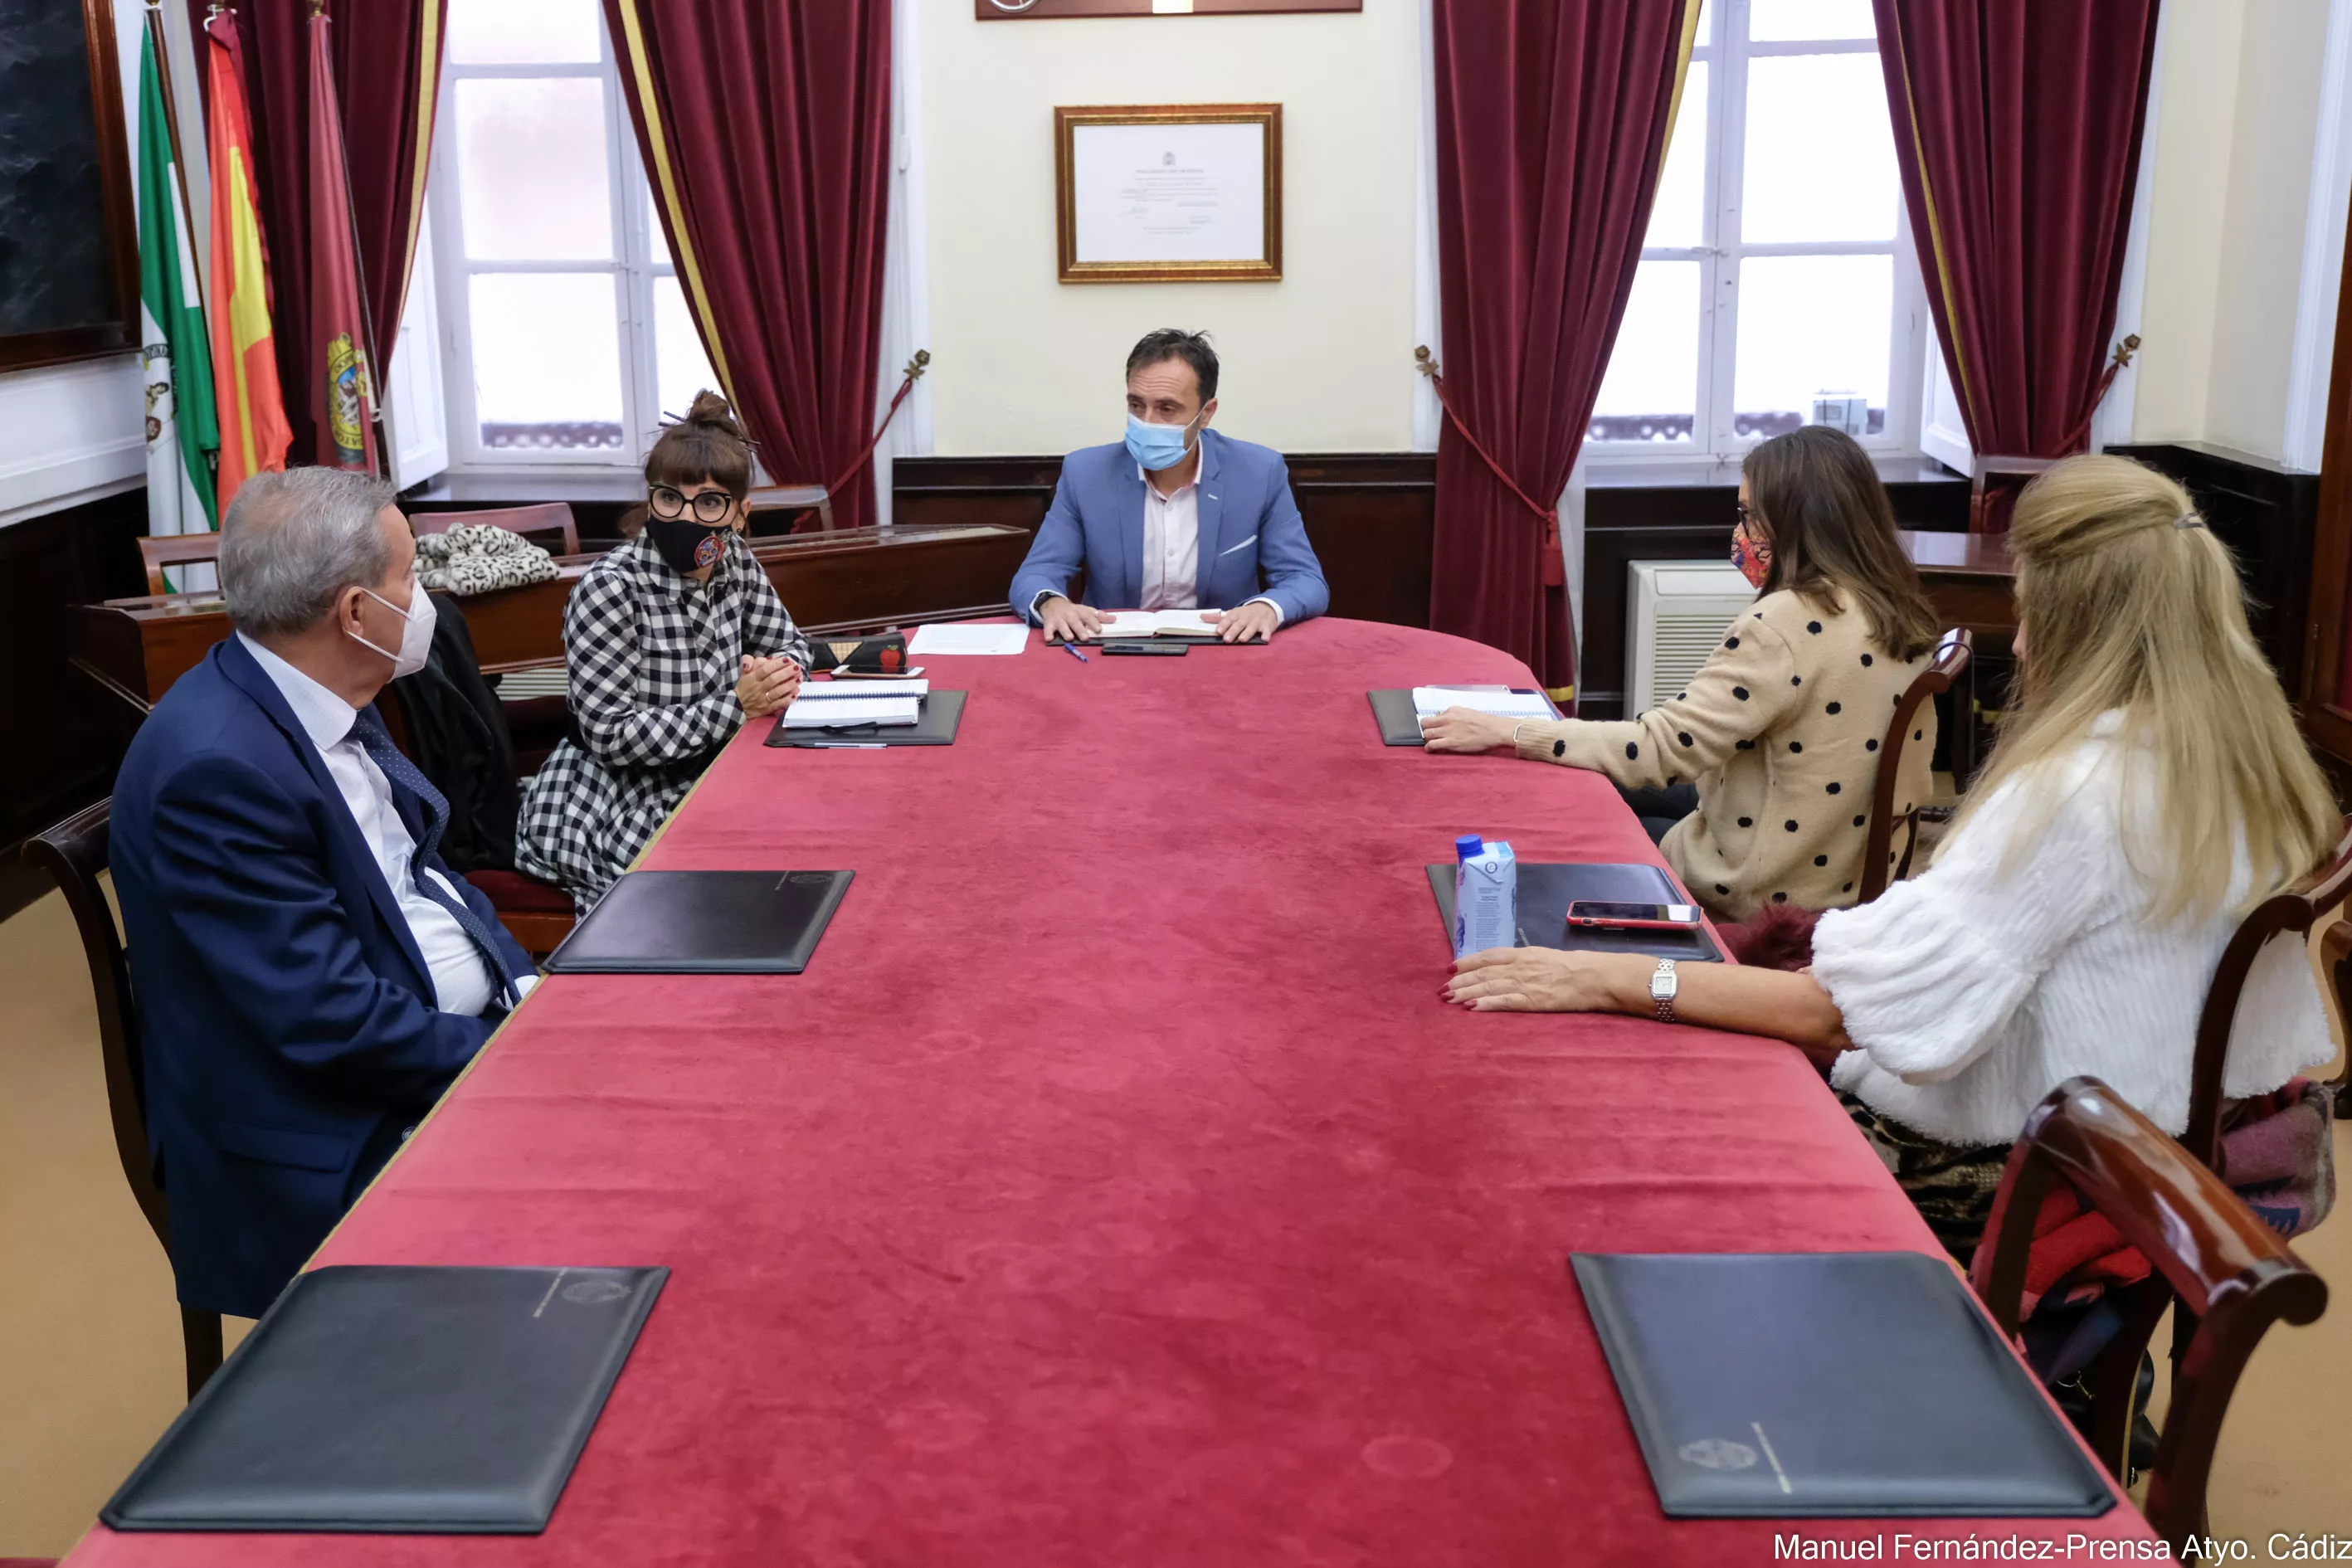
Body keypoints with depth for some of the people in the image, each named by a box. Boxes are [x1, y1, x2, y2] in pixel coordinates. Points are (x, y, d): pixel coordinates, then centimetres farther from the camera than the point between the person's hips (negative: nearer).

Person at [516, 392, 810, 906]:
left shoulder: (735, 562, 0)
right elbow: (609, 736, -20)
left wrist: (777, 676, -11)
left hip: (706, 782, 7)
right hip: (618, 812, -7)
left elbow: (789, 644, 14)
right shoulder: (610, 589, -20)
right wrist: (736, 705, -26)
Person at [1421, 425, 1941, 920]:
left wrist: (1504, 733, -23)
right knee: (1613, 791, 22)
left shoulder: (1786, 624, -27)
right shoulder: (1896, 606, -1)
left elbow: (1660, 749, -27)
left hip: (1777, 893, -8)